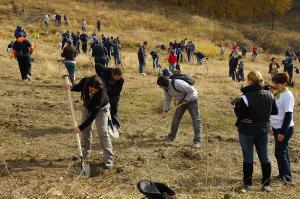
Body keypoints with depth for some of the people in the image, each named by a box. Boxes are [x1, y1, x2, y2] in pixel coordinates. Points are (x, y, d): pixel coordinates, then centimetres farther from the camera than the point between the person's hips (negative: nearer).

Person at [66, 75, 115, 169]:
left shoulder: (101, 94, -41)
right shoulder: (85, 81, -30)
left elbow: (93, 115, -37)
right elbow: (79, 87, -3)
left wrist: (80, 127, -37)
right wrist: (72, 87, -26)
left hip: (101, 109, -5)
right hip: (87, 106, 5)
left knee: (102, 132, -13)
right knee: (85, 130, 7)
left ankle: (109, 159, -9)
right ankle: (85, 153, 24)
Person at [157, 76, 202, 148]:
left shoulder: (177, 84, -36)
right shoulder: (166, 87, -8)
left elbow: (191, 90, -34)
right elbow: (167, 99, 1)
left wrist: (185, 100, -24)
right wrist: (165, 111, -8)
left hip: (192, 100, -8)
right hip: (182, 101, 8)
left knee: (196, 120, -9)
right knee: (176, 118, 5)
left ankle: (197, 141, -6)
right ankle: (171, 137, 17)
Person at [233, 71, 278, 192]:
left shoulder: (245, 97, -21)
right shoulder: (269, 95, -3)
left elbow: (241, 115, -19)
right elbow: (275, 112, 5)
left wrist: (236, 106, -3)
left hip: (247, 131, -4)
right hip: (264, 130, 4)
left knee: (248, 158, 8)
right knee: (264, 157, 13)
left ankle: (247, 184, 16)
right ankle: (266, 185, 19)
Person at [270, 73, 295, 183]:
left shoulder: (287, 96, -18)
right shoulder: (278, 94, 8)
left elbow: (288, 115, -20)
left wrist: (282, 132, -20)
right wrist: (273, 126, 20)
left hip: (284, 129, -9)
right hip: (277, 128, 9)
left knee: (280, 153, -3)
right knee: (283, 152, 16)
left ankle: (286, 176, 8)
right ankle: (284, 174, 25)